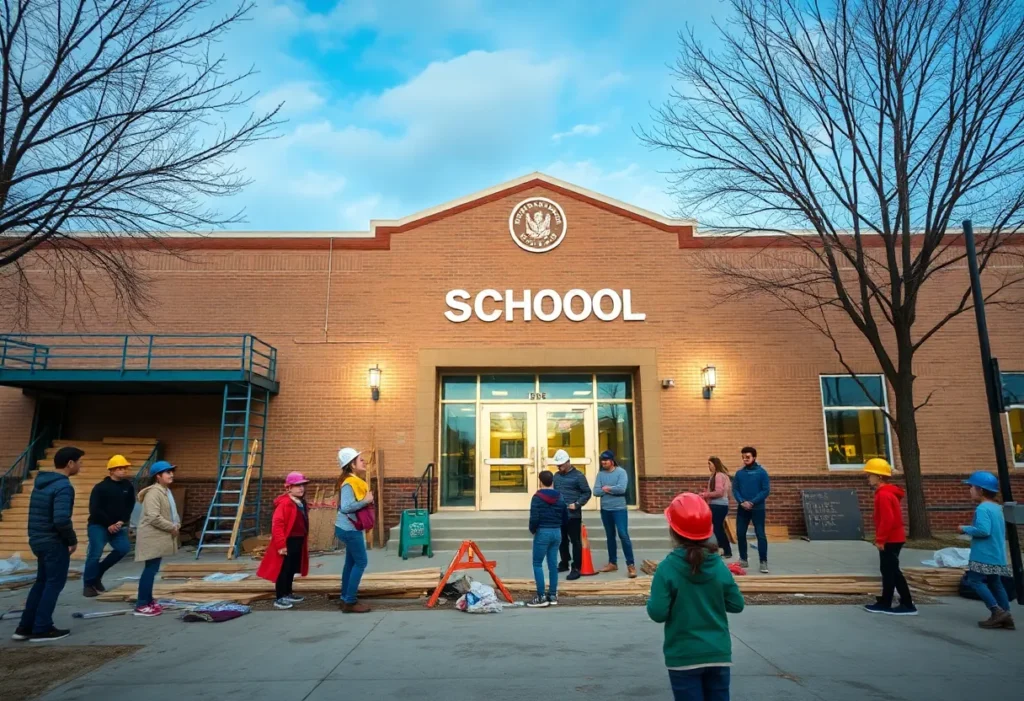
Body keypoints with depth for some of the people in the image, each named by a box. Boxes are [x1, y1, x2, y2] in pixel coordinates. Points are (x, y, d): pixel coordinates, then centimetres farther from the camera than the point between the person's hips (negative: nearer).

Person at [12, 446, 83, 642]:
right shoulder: (63, 486, -20)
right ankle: (41, 629, 9)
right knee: (54, 584, 3)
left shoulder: (41, 482, 10)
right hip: (54, 542, -9)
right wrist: (72, 540, -13)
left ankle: (25, 627, 23)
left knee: (42, 582, 18)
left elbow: (42, 514, 15)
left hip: (38, 540, 9)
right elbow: (61, 519, -29)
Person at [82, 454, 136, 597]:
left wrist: (122, 522, -9)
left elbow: (130, 506, 6)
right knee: (95, 554, -9)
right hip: (98, 525, -5)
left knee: (124, 548, -7)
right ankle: (88, 584, 7)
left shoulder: (129, 486, 3)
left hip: (117, 526, 5)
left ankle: (98, 573, 13)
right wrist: (108, 524, -14)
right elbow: (94, 510, -14)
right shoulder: (100, 487, -11)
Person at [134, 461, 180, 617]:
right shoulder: (153, 492, -18)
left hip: (159, 537, 10)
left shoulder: (167, 491, 15)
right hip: (152, 537, -10)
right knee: (150, 570, -8)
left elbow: (172, 513, 21)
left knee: (152, 570, 15)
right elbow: (153, 517, -25)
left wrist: (177, 525, 2)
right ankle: (141, 605, -3)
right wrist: (172, 527, -17)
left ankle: (148, 601, 23)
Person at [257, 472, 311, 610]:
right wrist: (281, 544, -24)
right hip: (287, 542, -9)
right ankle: (279, 598, 8)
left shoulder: (302, 503, 11)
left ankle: (288, 594, 30)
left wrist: (304, 541, 18)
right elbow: (277, 524, -23)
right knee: (283, 570, -1)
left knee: (292, 570, 18)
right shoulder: (285, 503, -19)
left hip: (298, 541, 9)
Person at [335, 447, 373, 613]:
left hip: (350, 528, 10)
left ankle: (346, 598, 21)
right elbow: (345, 507, -30)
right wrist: (366, 501, -24)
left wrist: (368, 500, 0)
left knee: (351, 562, 14)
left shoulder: (355, 481, 9)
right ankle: (350, 602, 0)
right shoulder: (350, 483, -21)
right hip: (350, 529, -10)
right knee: (361, 562, -5)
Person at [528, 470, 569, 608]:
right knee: (553, 564, 11)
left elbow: (534, 518, -17)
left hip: (542, 533, -6)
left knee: (537, 564, 2)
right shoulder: (560, 497, 7)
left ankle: (541, 597, 0)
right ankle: (553, 595, 17)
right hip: (557, 533, 6)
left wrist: (532, 530, 0)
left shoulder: (537, 497, -11)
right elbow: (566, 518, 11)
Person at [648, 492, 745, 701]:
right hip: (718, 653, 3)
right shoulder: (719, 566, -6)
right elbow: (736, 605, 1)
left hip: (683, 656, -3)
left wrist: (652, 599, 2)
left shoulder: (667, 568, -17)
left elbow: (658, 613, -18)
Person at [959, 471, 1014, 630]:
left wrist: (965, 529, -11)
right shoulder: (997, 508, 14)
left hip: (984, 555, -9)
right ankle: (1006, 616, 13)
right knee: (995, 583, 13)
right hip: (997, 555, 9)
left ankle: (997, 611, -9)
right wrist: (970, 529, 20)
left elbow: (984, 530, -27)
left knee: (975, 580, -5)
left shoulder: (983, 508, -17)